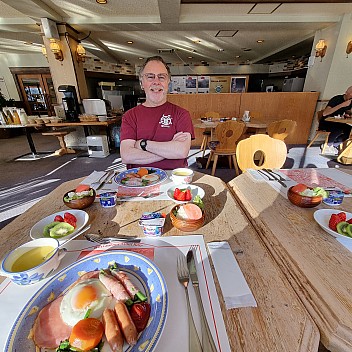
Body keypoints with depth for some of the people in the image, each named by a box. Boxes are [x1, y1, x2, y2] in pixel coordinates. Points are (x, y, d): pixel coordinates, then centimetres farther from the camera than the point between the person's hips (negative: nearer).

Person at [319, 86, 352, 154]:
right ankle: (328, 145, -9)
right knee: (339, 129, -34)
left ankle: (334, 145, 0)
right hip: (326, 123, -7)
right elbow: (324, 113, -33)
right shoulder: (336, 99, -18)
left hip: (337, 123, 7)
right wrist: (341, 105, -33)